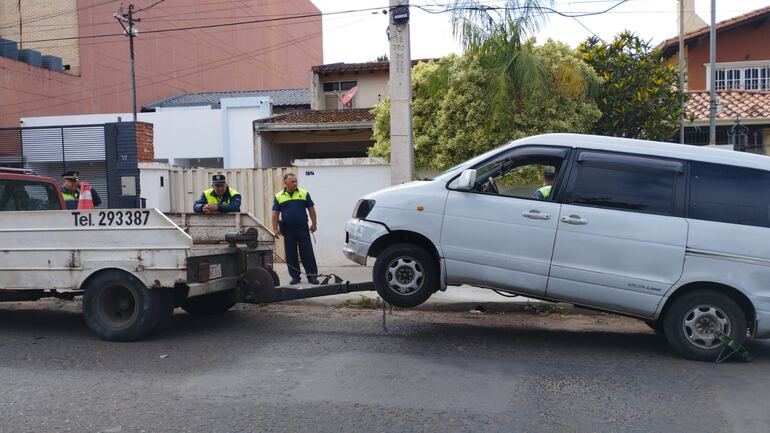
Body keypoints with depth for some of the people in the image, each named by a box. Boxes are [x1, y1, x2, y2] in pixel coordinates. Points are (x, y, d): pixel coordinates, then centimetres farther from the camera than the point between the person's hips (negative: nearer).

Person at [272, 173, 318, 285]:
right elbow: (275, 213, 5)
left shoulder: (304, 193, 4)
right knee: (291, 255, 6)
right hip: (288, 230, 1)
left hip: (303, 229, -1)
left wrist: (314, 224, 1)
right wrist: (275, 228, -2)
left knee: (307, 253, -1)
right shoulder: (279, 197, 5)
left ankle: (312, 275, 4)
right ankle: (295, 276, 15)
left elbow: (311, 209, 6)